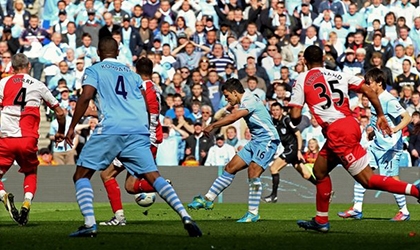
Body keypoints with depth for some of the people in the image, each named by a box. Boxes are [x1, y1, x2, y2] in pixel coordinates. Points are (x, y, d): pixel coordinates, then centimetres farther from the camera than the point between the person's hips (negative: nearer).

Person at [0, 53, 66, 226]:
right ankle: (27, 203, 0)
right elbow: (60, 113, 18)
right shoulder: (38, 85, 12)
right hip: (28, 140, 2)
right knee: (31, 173, 24)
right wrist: (61, 132, 36)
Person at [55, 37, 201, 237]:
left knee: (81, 176, 7)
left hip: (110, 130, -4)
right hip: (138, 131, 4)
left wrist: (72, 128, -3)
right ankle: (185, 217, -14)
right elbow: (146, 105, 19)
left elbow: (86, 97, -4)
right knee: (153, 177, 4)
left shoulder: (94, 70, 13)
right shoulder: (132, 74, 26)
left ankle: (90, 224, -11)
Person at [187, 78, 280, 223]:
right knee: (230, 168, 6)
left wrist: (212, 126, -28)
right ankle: (207, 200, 10)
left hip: (267, 140, -10)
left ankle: (253, 213, -14)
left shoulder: (250, 101, -16)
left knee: (253, 173, -20)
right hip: (256, 141, 10)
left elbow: (234, 117, -29)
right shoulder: (245, 102, 14)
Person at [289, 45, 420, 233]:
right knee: (319, 170, 23)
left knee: (368, 180, -6)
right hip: (351, 124, 7)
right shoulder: (339, 75, 17)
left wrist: (296, 122, 20)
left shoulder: (302, 80, 2)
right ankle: (321, 221, 28)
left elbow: (295, 116, -4)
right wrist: (380, 115, 16)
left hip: (336, 131, -7)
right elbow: (368, 90, 8)